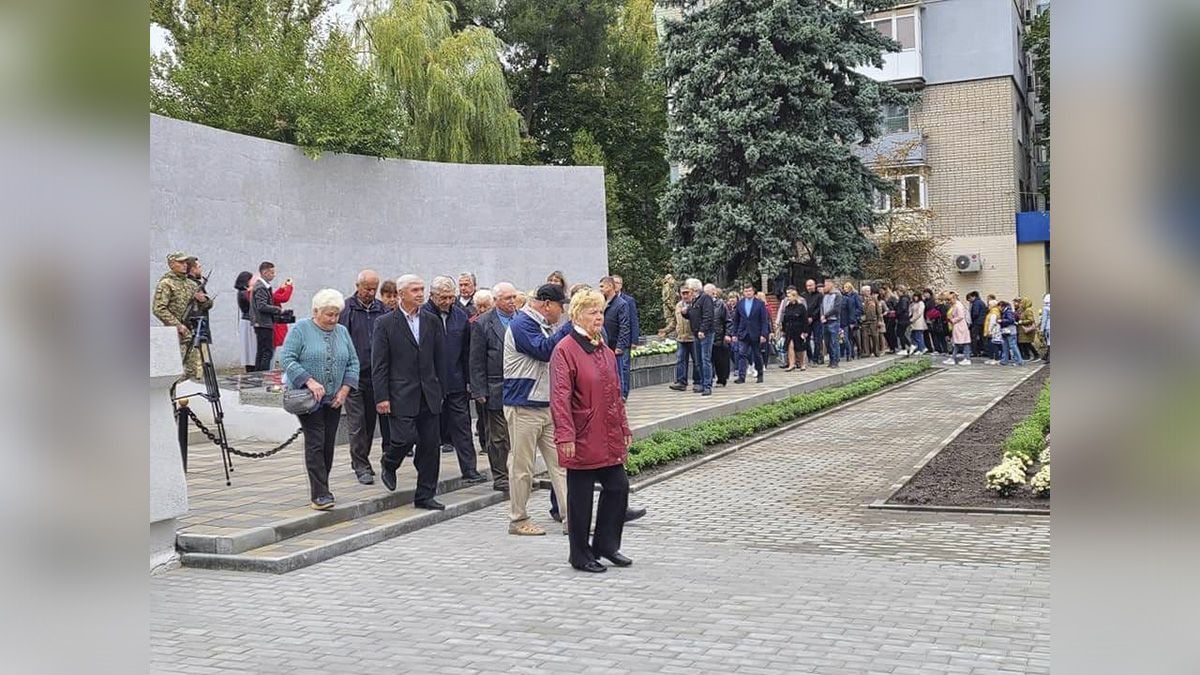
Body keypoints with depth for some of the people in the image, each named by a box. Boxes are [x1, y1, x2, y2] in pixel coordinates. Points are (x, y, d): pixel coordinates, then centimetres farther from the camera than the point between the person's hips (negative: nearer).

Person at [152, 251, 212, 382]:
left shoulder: (192, 283, 18)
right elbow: (158, 309, -11)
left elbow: (208, 305, 24)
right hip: (178, 333, -6)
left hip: (195, 332, 7)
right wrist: (177, 325, -17)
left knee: (198, 371, 6)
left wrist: (204, 300, 0)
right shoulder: (166, 284, -2)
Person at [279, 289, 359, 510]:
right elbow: (286, 359, -12)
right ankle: (320, 494, -12)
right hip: (308, 398, -5)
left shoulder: (342, 332, 11)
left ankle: (321, 488, 17)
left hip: (334, 400, 5)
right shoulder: (301, 329, -5)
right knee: (315, 442, -10)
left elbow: (353, 363, 11)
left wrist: (344, 390, -2)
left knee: (328, 444, 6)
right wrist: (310, 381, -21)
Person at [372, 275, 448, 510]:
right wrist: (381, 397, -10)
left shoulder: (432, 322, 10)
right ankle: (388, 464, 21)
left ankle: (425, 495, 13)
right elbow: (379, 365, -5)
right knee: (406, 438, -13)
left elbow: (440, 360, 13)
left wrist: (440, 391, 9)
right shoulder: (385, 323, -2)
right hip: (401, 395, -4)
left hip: (429, 396, 4)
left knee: (430, 445, 4)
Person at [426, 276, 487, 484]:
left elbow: (466, 351, 12)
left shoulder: (461, 315, 7)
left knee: (462, 426, 2)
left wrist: (469, 380, 9)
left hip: (456, 382, 3)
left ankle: (469, 470, 3)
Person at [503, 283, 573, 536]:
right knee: (521, 467, 2)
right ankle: (518, 520, 13)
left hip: (547, 406, 9)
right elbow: (544, 350, -25)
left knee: (560, 462, 4)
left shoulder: (543, 326, 18)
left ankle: (571, 517, 4)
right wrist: (571, 326, -23)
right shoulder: (522, 324, -13)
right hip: (524, 408, -9)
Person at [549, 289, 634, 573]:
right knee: (580, 496, 3)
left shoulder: (605, 350, 13)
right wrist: (565, 435, -23)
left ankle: (606, 544, 25)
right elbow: (560, 397, -17)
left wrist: (624, 428, 18)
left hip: (609, 436, 8)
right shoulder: (565, 350, -12)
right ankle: (581, 555, 16)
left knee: (618, 486, 8)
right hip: (582, 438, -7)